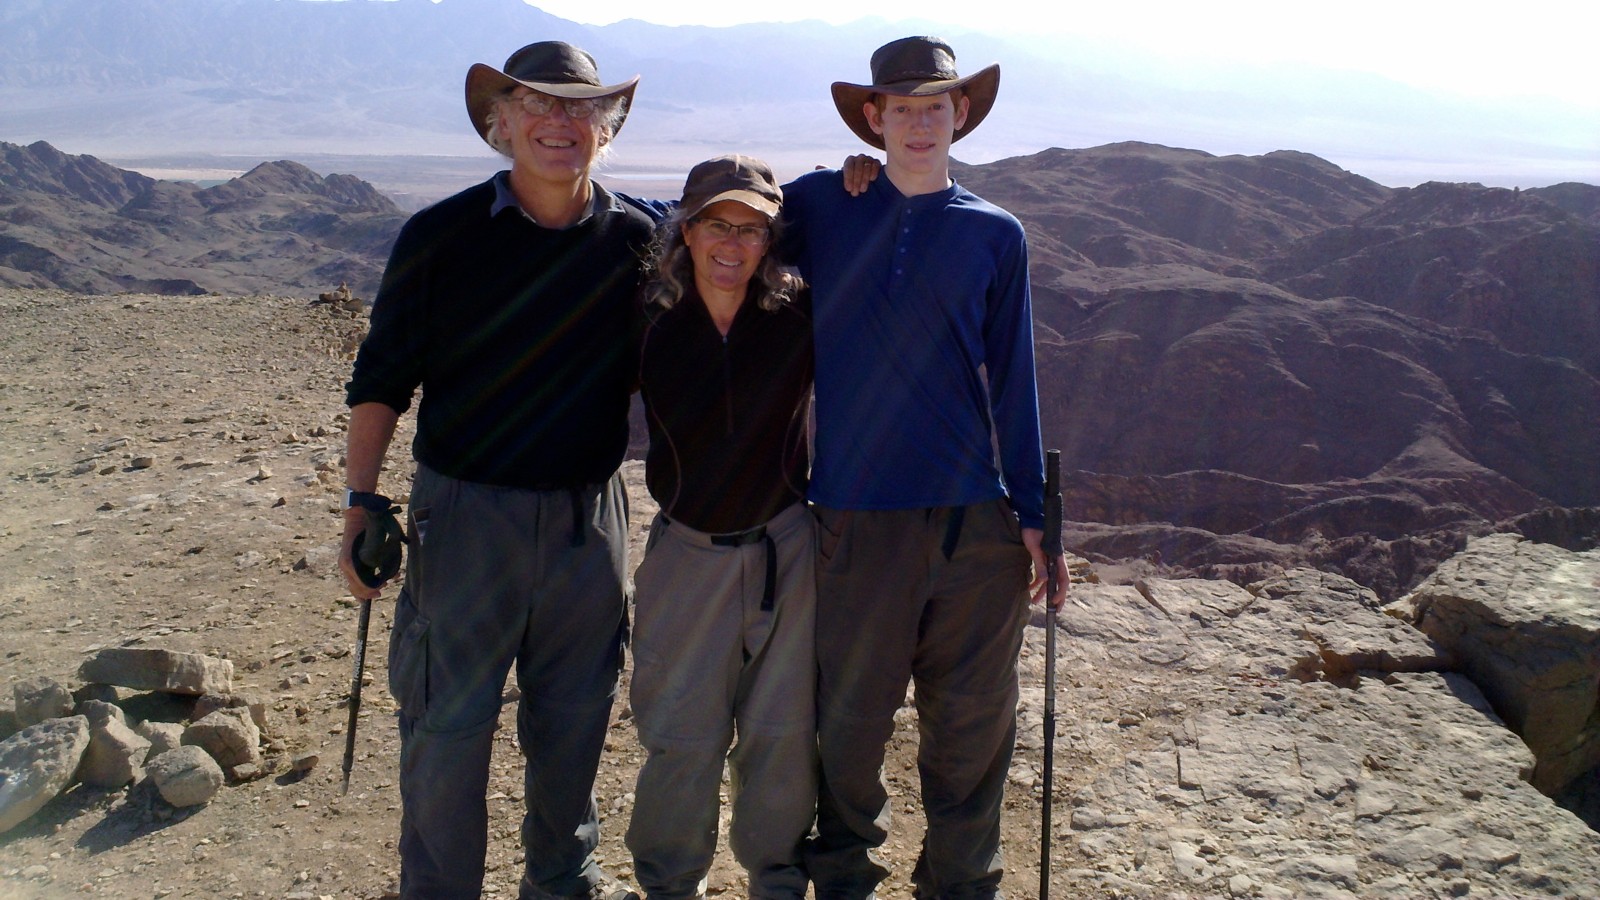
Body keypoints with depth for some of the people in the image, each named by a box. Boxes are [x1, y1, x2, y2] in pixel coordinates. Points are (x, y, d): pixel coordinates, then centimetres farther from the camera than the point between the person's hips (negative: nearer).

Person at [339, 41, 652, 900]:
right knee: (447, 719, 4)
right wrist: (361, 504, -6)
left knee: (575, 714, 15)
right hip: (465, 511, -2)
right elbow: (381, 376, -1)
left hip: (589, 517, 3)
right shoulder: (439, 235, -4)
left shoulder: (637, 241, 1)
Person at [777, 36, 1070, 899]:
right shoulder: (818, 205, 4)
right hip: (857, 512, -1)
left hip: (976, 515, 1)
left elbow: (1011, 382, 8)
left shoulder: (995, 234, 6)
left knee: (973, 722, 8)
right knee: (849, 715, 9)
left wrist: (1034, 513, 6)